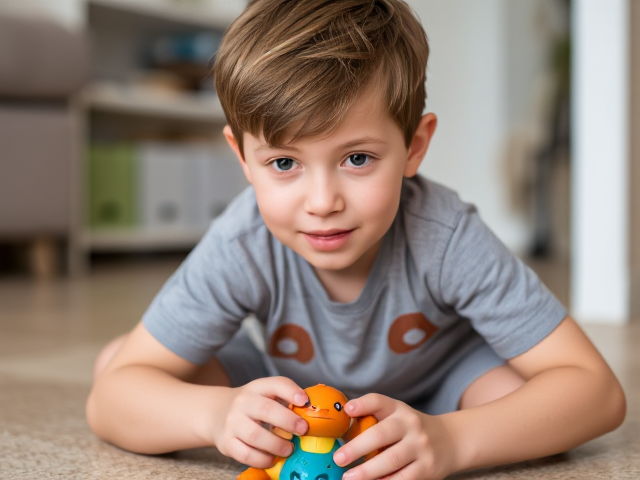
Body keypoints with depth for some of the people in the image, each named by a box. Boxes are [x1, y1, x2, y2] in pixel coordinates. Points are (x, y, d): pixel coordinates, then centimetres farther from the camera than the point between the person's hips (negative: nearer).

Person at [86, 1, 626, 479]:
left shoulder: (445, 239, -36)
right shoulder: (240, 248, -31)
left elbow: (596, 390, -34)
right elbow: (111, 399, -27)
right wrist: (216, 414, -49)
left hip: (433, 385, -1)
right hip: (292, 389, 2)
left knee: (514, 390, -34)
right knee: (116, 357, -15)